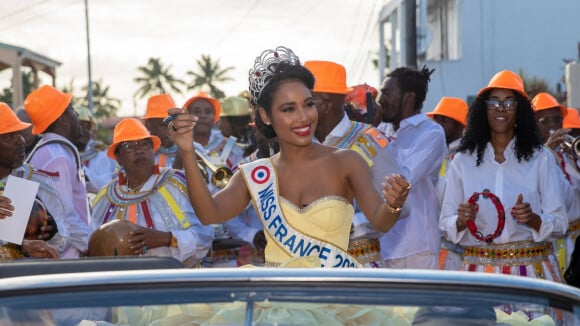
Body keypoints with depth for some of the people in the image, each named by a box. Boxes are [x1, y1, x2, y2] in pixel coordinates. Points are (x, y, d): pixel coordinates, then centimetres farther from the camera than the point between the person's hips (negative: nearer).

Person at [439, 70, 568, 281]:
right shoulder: (463, 161, 7)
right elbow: (446, 224, 7)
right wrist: (462, 220, -14)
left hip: (532, 268, -1)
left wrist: (532, 219, -19)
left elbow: (559, 223, 1)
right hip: (480, 270, 1)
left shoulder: (540, 158, 3)